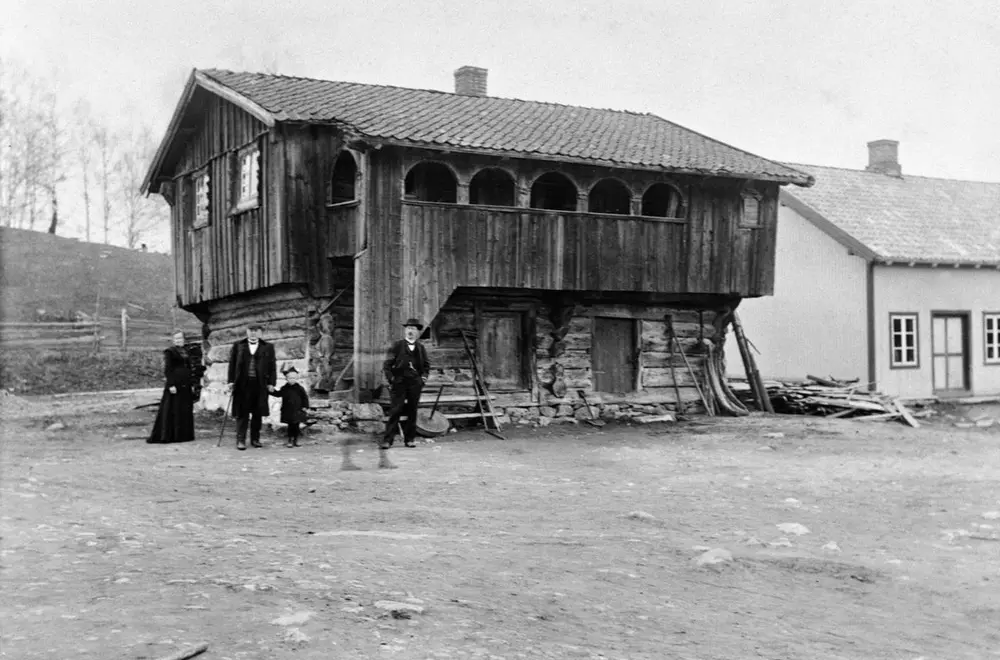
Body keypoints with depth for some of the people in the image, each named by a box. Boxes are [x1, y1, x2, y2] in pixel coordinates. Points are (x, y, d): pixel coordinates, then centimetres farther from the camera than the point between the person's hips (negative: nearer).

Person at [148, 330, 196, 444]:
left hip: (185, 387, 7)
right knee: (171, 410, -5)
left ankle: (184, 434, 15)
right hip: (174, 385, -7)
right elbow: (167, 370, -11)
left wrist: (191, 384, 15)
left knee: (186, 411, 8)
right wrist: (171, 385, -19)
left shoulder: (186, 351, 16)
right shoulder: (169, 352, -4)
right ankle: (166, 435, -2)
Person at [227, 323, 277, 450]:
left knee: (258, 413, 4)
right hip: (242, 384, -1)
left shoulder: (268, 347, 8)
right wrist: (231, 381, 1)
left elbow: (272, 366, 6)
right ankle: (240, 440, -1)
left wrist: (271, 383, -1)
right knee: (242, 413, -3)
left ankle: (255, 439, 13)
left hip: (260, 385, 1)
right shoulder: (238, 345, 10)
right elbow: (232, 363, 8)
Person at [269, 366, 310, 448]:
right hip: (287, 411, 1)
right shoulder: (284, 388, 1)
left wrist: (305, 406, -2)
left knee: (296, 425, 5)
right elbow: (278, 394, 13)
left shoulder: (299, 388, -4)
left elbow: (305, 397, 2)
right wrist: (272, 391, -3)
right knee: (290, 425, 3)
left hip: (297, 411, -1)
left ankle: (295, 440, 16)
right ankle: (289, 440, 10)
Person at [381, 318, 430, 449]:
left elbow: (426, 365, 21)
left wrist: (424, 377, 6)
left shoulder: (421, 348, 12)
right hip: (400, 383, -3)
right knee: (395, 411, -8)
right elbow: (387, 364, 2)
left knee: (412, 411, 5)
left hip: (415, 383, 3)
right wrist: (390, 378, -6)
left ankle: (409, 439, 13)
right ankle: (387, 440, -7)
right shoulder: (397, 346, 3)